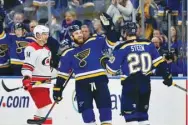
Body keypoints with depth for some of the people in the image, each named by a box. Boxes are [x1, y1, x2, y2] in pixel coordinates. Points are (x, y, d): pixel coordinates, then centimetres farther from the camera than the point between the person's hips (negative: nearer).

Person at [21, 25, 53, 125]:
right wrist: (26, 78, -31)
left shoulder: (47, 49, 17)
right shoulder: (31, 48, -13)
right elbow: (27, 65, -21)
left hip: (45, 83, 10)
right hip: (35, 83, -10)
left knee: (42, 110, 14)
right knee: (46, 108, -16)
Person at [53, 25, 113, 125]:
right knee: (86, 109, 1)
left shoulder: (94, 42, 5)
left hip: (99, 79, -1)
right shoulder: (69, 53, 7)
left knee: (105, 106, 1)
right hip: (82, 83, 1)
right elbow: (62, 73, 9)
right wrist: (57, 89, 6)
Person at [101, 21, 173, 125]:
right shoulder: (148, 44, 4)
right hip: (145, 83, 5)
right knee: (142, 112, 17)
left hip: (130, 83, -5)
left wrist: (104, 62, 17)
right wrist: (167, 76, 17)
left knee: (129, 113, -2)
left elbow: (111, 68, -2)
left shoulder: (122, 48, -6)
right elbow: (159, 62, 7)